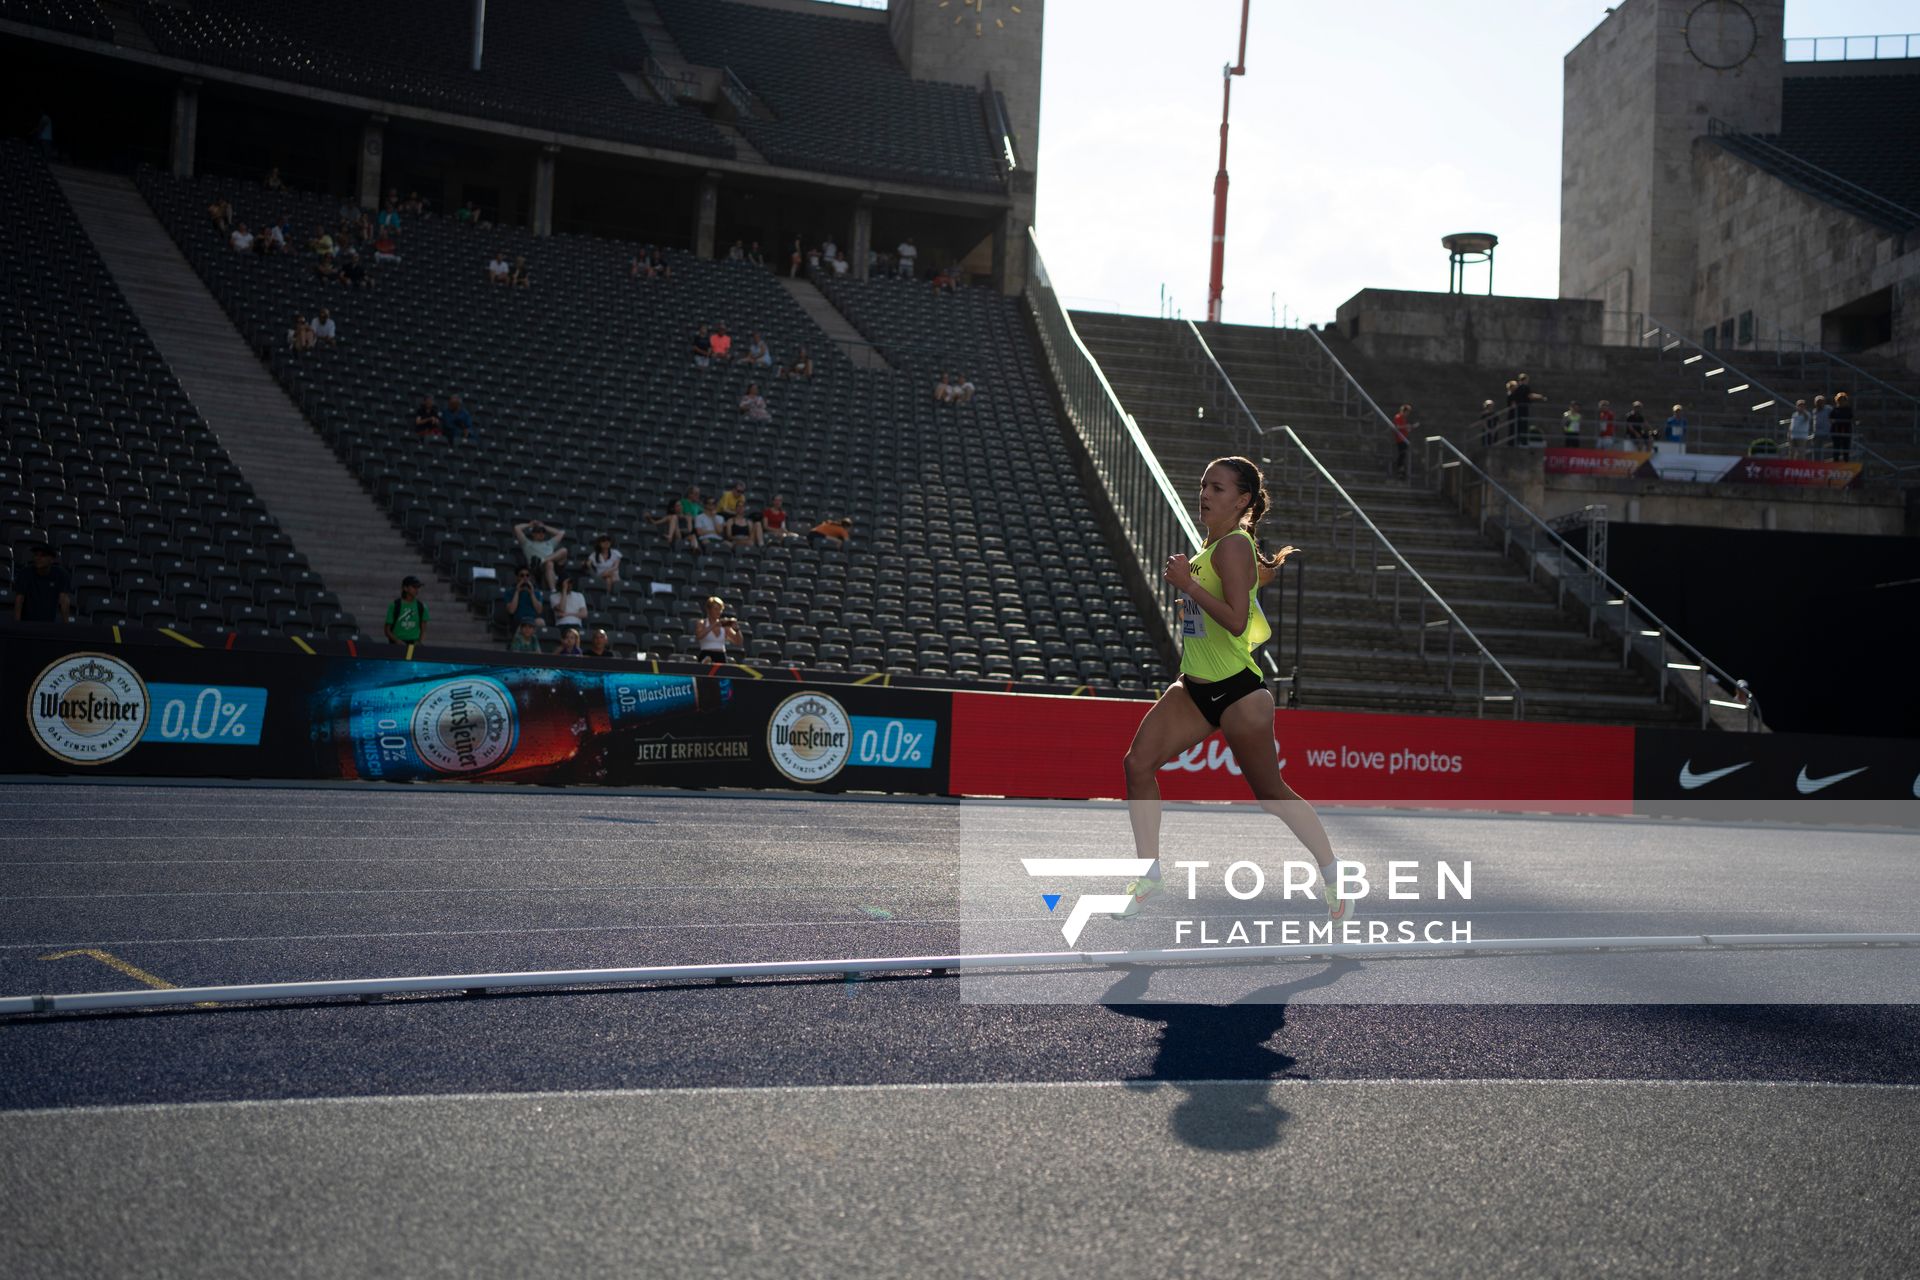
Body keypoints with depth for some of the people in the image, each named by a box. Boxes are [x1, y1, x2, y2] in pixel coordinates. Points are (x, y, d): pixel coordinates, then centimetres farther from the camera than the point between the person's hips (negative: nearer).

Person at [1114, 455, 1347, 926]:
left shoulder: (1234, 546, -16)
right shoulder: (1213, 544, 11)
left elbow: (1236, 621, -26)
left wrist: (1187, 583, -23)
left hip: (1237, 692, -9)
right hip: (1194, 687, 9)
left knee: (1269, 791, 3)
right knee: (1138, 763, -5)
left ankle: (1333, 877, 21)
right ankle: (1149, 872, 3)